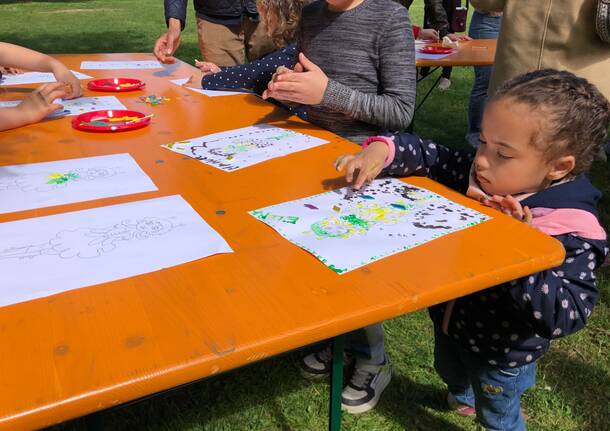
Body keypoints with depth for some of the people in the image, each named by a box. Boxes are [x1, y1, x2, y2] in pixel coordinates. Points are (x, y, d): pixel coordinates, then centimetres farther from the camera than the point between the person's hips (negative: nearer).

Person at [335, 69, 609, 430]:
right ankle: (463, 396, 70)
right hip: (450, 318, 6)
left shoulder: (571, 234, -33)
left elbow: (566, 316, -38)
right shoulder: (486, 176, -16)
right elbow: (430, 155, -11)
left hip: (501, 353, -6)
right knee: (449, 370, 37)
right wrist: (382, 151, -31)